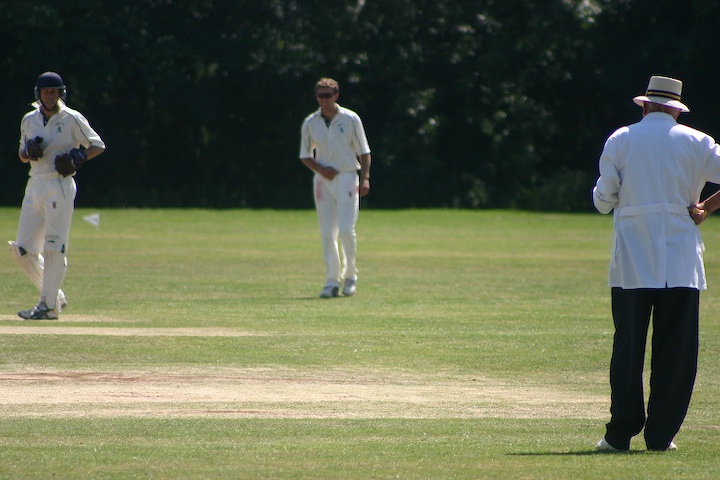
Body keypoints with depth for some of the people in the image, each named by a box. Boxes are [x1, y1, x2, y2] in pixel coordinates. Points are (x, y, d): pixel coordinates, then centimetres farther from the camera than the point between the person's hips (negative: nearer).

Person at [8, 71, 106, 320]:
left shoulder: (72, 119, -3)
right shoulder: (29, 120, 12)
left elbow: (98, 145, 1)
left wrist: (77, 158, -15)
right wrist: (29, 151, -3)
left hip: (60, 186, -6)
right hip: (35, 186, 6)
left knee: (54, 248, -9)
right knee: (23, 249, 3)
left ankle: (49, 305, -6)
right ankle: (55, 295, 16)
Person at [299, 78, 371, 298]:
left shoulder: (350, 119, 0)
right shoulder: (310, 123, 6)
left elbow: (363, 151, 3)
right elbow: (305, 156, 11)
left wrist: (365, 178, -9)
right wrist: (321, 169, -7)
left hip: (347, 177, -3)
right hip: (322, 180, 3)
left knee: (346, 229, -12)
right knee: (327, 232, 0)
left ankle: (350, 275, 5)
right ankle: (332, 280, 5)